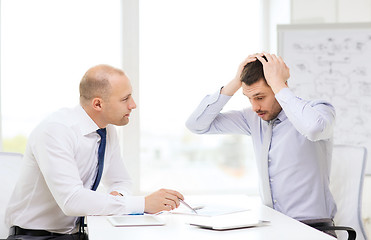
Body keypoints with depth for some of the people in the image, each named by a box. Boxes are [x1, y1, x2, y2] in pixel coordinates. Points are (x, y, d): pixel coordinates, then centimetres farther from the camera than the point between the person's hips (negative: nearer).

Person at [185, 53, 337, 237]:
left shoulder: (319, 109, -9)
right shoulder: (254, 118, 7)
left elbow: (313, 128, -36)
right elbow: (197, 124, 6)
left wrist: (277, 82, -23)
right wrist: (235, 83, -3)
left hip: (312, 228, -5)